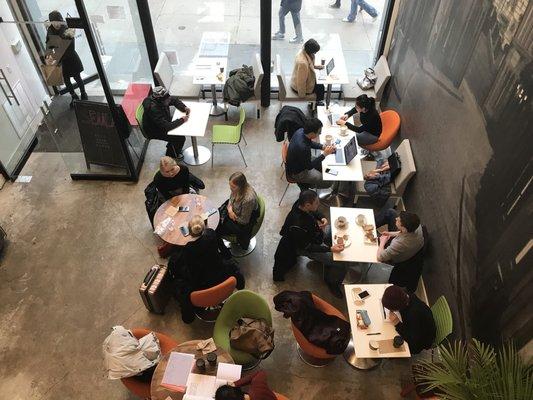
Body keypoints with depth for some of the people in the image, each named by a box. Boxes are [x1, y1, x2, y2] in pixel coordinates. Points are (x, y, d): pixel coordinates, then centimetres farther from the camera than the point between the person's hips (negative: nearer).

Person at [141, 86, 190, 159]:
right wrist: (182, 120, -30)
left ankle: (172, 146, 27)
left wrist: (184, 108, -14)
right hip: (154, 131, -8)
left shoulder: (160, 99, -16)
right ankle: (171, 154, 15)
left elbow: (174, 100, 3)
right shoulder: (153, 109, -39)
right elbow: (166, 126, -40)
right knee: (180, 138, -13)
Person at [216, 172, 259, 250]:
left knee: (218, 226, -6)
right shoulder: (237, 189, -18)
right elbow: (231, 198, 6)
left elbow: (244, 221, -25)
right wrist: (230, 209, -14)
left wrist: (230, 215, -12)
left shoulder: (248, 199, -39)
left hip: (242, 224, -7)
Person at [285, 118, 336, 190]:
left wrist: (323, 147, -7)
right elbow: (309, 166, -24)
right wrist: (324, 154, -24)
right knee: (328, 182, -6)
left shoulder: (301, 131, -15)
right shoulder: (303, 148, -40)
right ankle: (303, 183, 10)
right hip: (296, 173, -8)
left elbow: (310, 143, 7)